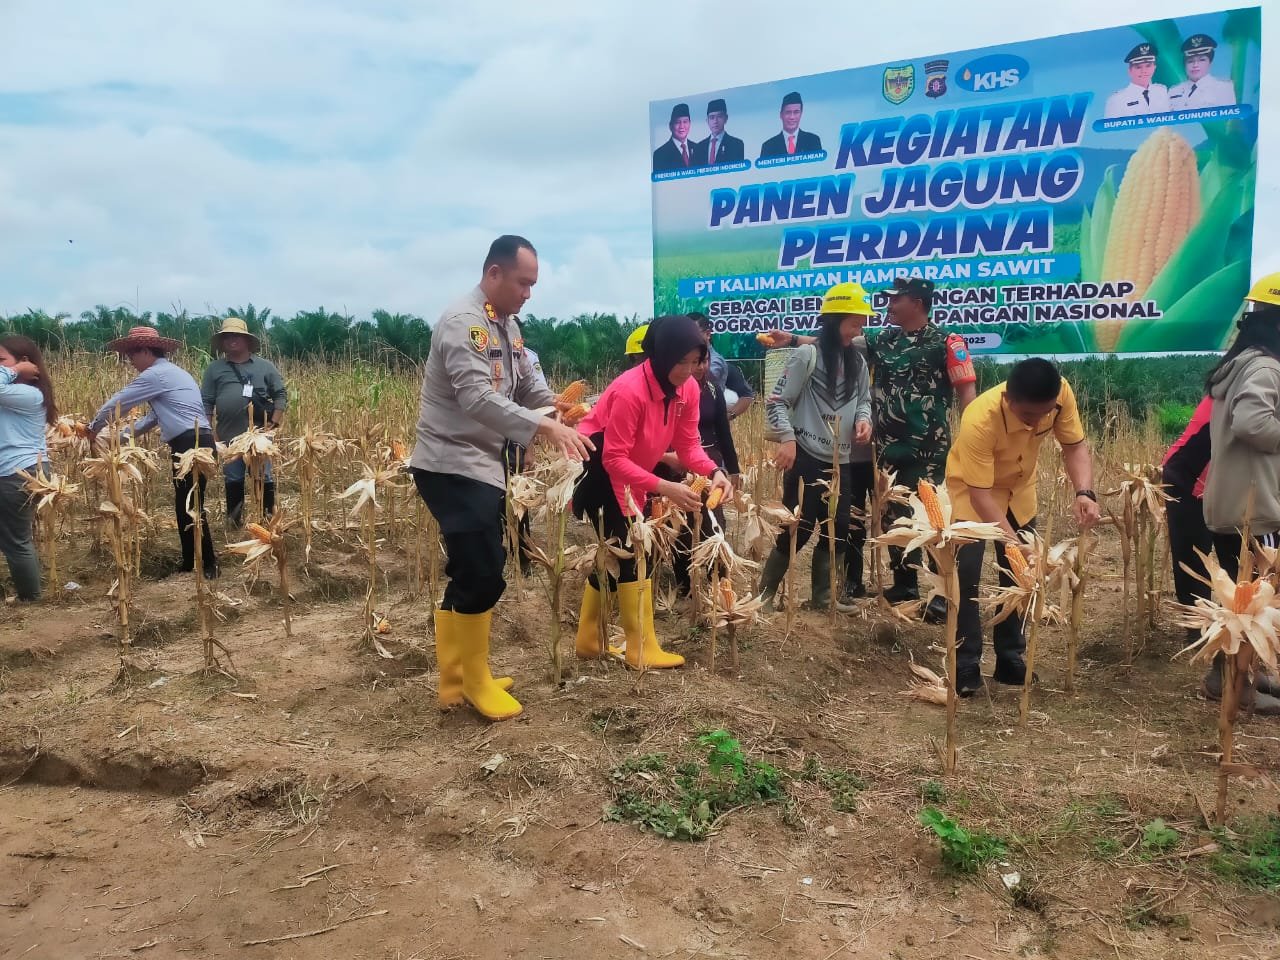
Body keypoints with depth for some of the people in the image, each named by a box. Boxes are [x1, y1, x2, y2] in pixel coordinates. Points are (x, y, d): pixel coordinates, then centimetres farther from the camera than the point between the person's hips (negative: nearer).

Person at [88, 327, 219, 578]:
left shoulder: (155, 374, -9)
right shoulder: (170, 372, 23)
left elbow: (118, 403, -3)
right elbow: (154, 415, 25)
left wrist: (94, 427, 12)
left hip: (191, 445, -10)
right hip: (194, 443, 10)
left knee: (190, 506, -6)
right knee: (185, 505, 12)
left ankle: (209, 562, -2)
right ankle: (190, 562, 18)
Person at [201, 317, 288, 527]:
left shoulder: (265, 366, 5)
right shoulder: (214, 369, 8)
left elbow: (281, 395, 5)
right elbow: (206, 402, 7)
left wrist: (274, 423, -6)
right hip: (229, 435, 2)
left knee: (264, 477, 1)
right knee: (232, 478, 10)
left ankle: (269, 516, 11)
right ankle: (234, 519, 21)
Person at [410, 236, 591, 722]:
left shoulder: (506, 327, 13)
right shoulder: (461, 322, -16)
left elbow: (526, 387, 16)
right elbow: (477, 398, -28)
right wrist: (544, 427, -34)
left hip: (483, 465, 10)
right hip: (451, 466, -10)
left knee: (472, 576, 14)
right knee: (482, 575, -8)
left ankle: (457, 678, 26)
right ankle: (474, 679, 12)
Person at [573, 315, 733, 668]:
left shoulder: (688, 389, -7)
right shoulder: (630, 390, -31)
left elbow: (688, 444, -7)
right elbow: (614, 460, -32)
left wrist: (714, 472, -26)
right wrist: (665, 488, -39)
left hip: (628, 472, 9)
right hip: (595, 470, -9)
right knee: (630, 551, -12)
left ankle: (589, 639, 25)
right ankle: (642, 649, -4)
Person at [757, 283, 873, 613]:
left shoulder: (857, 362, 9)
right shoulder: (807, 355, -9)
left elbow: (864, 400, 18)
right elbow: (777, 401, -9)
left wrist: (863, 419, -4)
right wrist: (787, 438, -20)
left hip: (840, 461, 6)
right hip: (806, 458, -6)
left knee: (838, 529, 8)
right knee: (798, 528, -2)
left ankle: (823, 595, 24)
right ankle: (765, 592, 14)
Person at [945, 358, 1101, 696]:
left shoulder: (1060, 393, -27)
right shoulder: (979, 420, -39)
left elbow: (1075, 446, -18)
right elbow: (980, 494, -36)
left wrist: (1084, 493, -36)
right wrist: (1014, 544, -44)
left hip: (1019, 490, 5)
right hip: (972, 491, -4)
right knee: (966, 577, -12)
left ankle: (1010, 659, 22)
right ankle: (966, 666, 1)